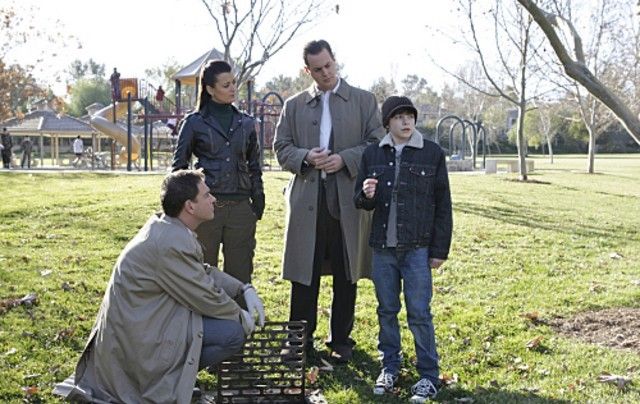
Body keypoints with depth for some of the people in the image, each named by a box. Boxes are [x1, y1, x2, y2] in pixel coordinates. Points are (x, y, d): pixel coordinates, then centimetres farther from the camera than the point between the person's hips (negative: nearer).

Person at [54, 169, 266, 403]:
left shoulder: (164, 226, 6)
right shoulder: (172, 242, -24)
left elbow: (204, 272, 16)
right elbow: (206, 299, -17)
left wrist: (245, 290, 6)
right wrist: (241, 317, 0)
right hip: (138, 337, -10)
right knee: (234, 332, -15)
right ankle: (165, 379, -3)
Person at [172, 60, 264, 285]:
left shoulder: (246, 123, 10)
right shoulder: (194, 122, 2)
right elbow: (178, 166, 6)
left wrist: (258, 202, 9)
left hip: (240, 207, 2)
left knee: (240, 274, 4)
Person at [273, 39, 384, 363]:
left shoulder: (363, 101, 8)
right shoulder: (294, 106, 13)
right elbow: (281, 148, 10)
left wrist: (345, 159, -13)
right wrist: (306, 157, -10)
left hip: (348, 198, -1)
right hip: (306, 199, 1)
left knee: (345, 276, 6)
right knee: (304, 275, 4)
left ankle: (341, 340, 19)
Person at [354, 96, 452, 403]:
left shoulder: (432, 154, -1)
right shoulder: (372, 155, 6)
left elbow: (443, 206, 1)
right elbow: (360, 202, 12)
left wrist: (440, 250, -1)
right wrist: (366, 195, -12)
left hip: (417, 249, -3)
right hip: (383, 248, 3)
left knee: (419, 313, 0)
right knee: (387, 310, 12)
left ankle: (428, 375, 11)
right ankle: (389, 367, 26)